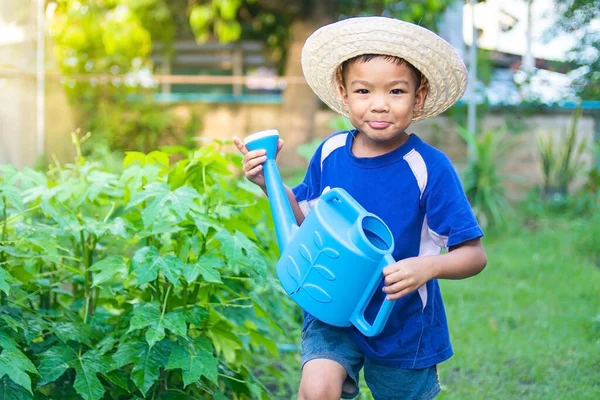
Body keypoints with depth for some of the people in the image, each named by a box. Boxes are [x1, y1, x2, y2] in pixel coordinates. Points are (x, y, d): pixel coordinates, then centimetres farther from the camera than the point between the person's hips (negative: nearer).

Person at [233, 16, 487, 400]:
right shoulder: (330, 153, -6)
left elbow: (474, 254, -16)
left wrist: (428, 266, -34)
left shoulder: (430, 168, -19)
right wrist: (269, 180, -4)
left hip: (403, 321, -2)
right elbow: (307, 217, 11)